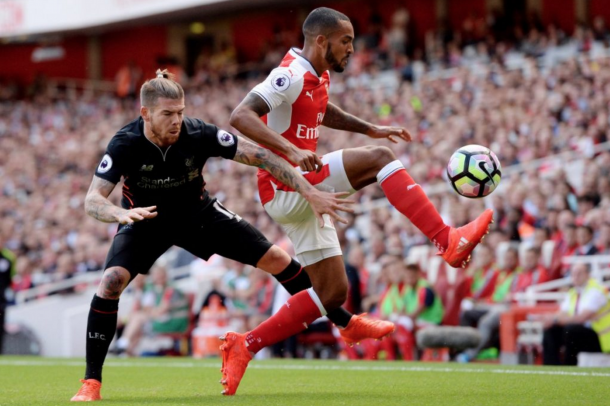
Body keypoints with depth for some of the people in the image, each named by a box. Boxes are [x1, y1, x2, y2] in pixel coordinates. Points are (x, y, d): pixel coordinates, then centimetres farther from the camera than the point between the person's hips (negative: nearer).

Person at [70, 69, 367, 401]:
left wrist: (311, 193, -28)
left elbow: (261, 157, -23)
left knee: (274, 258, -4)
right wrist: (121, 213, -56)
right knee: (112, 281, -27)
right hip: (145, 220, -2)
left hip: (197, 212, 2)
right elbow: (92, 199, -33)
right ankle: (91, 382, -14)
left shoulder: (199, 134, -28)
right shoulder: (125, 144, -29)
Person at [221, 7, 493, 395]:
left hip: (304, 194, 10)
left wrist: (370, 128, 24)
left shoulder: (318, 78, 14)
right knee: (379, 159, -23)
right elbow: (240, 116, -28)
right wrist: (290, 150, -39)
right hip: (285, 188, -10)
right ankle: (447, 240, -27)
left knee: (334, 293, 9)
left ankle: (245, 345, 13)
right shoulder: (291, 75, -15)